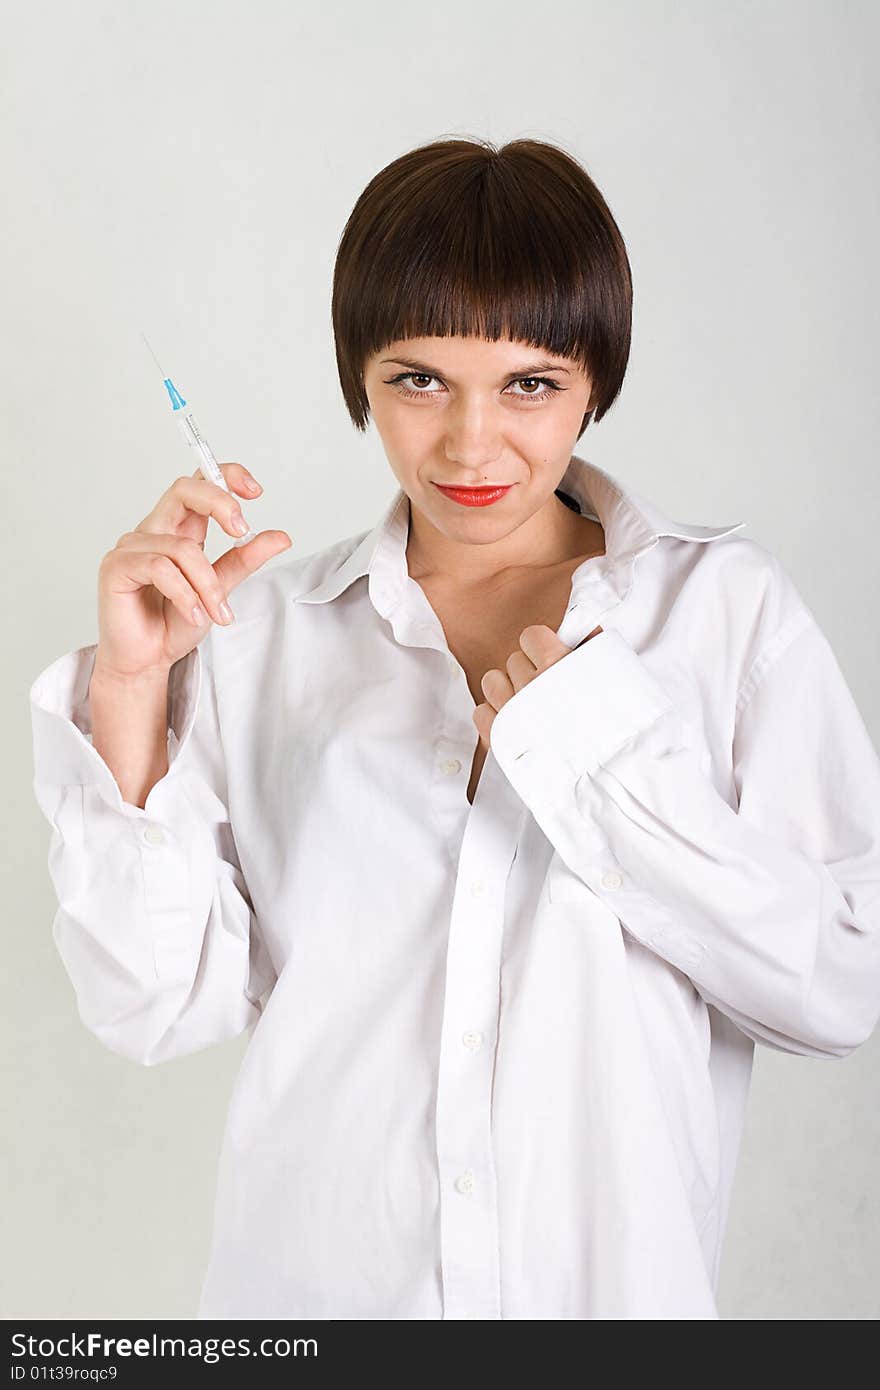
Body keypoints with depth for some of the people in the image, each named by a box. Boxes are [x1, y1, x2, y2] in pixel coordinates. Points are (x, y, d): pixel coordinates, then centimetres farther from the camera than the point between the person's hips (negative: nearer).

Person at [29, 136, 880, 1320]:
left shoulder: (725, 607, -7)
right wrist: (133, 692, -17)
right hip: (313, 1276, 1)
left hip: (614, 1274, 0)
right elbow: (160, 1009, -8)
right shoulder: (263, 630, -4)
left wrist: (613, 753, -20)